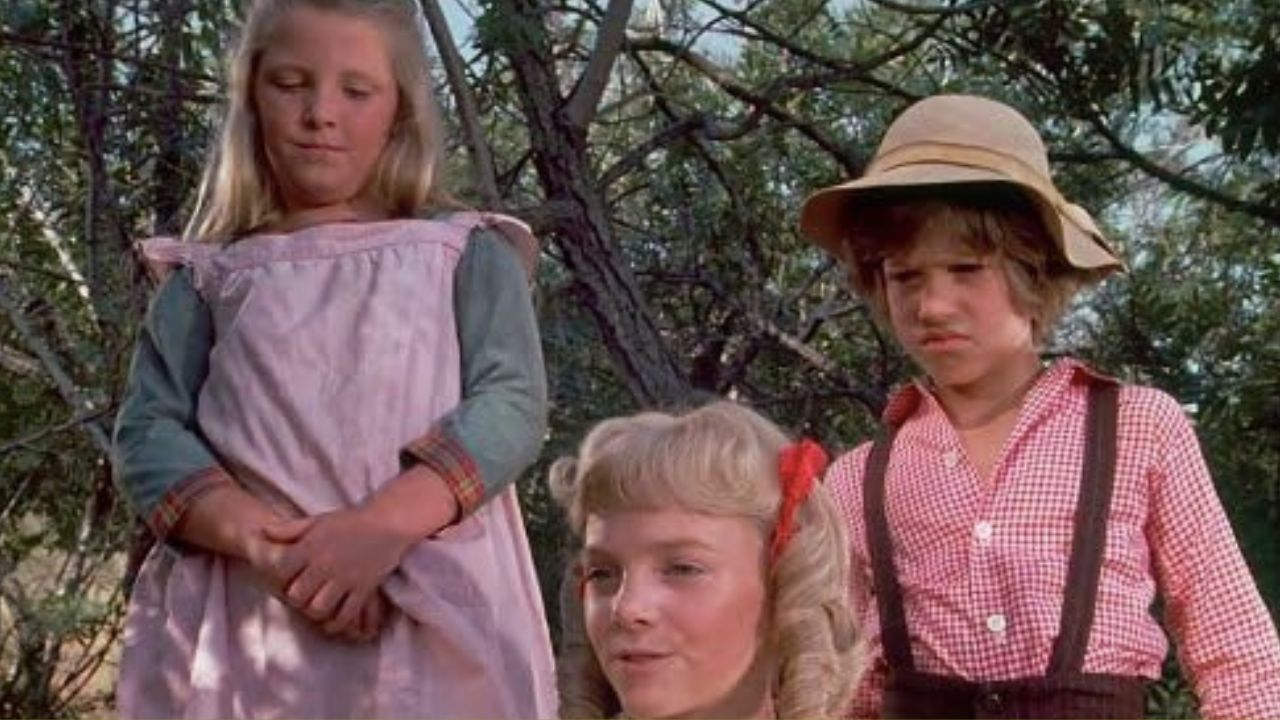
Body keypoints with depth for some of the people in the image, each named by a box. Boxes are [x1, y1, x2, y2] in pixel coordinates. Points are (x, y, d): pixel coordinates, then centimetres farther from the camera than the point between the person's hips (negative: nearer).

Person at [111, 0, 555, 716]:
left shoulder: (466, 254, 9)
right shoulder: (211, 277, 13)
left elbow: (512, 402, -3)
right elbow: (149, 429, 4)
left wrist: (383, 525, -19)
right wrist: (256, 538, -15)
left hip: (436, 615, -1)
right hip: (248, 619, 1)